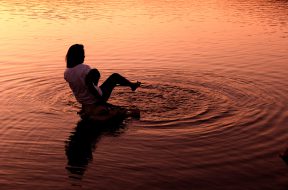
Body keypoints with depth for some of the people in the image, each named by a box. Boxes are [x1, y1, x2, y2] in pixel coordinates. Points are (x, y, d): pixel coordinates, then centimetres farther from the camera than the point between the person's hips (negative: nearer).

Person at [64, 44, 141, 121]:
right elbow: (90, 87, -33)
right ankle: (132, 85, 35)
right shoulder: (85, 68, -28)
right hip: (95, 100, -7)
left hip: (82, 101, 7)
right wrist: (101, 99, -22)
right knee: (115, 76, 11)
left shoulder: (66, 73, -8)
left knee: (95, 72, 28)